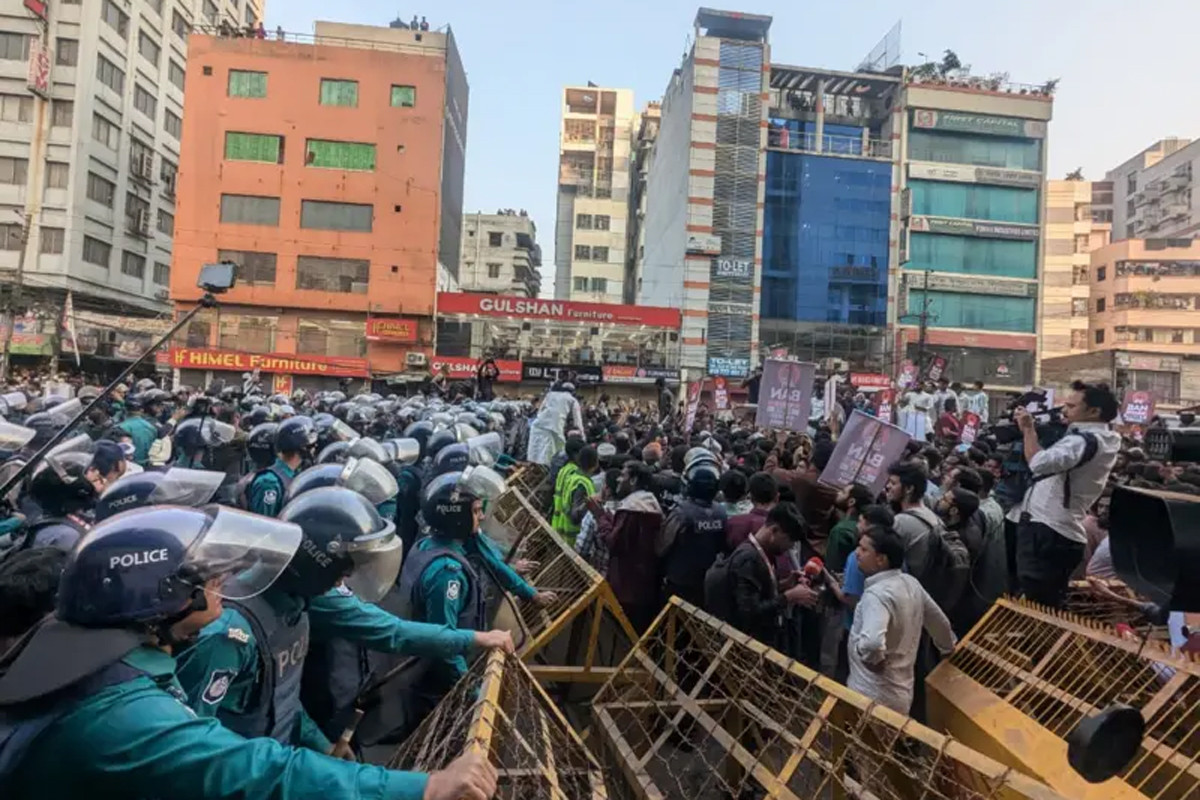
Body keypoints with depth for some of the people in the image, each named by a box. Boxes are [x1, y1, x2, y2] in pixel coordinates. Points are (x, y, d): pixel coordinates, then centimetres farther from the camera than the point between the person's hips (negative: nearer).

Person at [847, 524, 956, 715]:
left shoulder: (876, 594, -26)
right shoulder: (911, 584, 1)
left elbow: (872, 643, -42)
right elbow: (940, 622, 15)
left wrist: (873, 659, -20)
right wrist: (949, 648, 34)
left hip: (874, 698, -8)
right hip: (901, 692, 8)